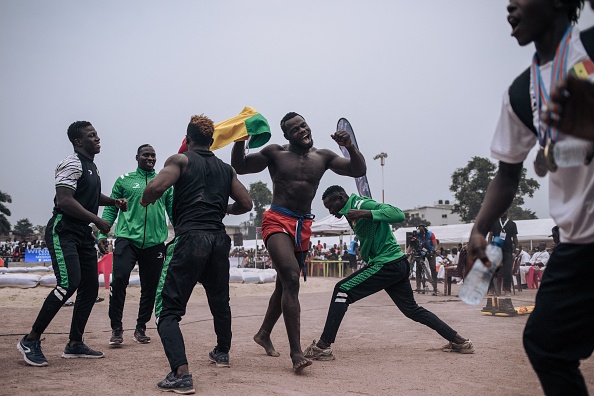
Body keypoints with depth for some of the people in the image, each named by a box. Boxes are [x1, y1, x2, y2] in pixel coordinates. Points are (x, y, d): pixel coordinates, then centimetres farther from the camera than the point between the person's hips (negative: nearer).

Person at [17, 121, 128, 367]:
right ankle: (31, 340, -9)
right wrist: (98, 220, -23)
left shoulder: (91, 166, 16)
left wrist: (114, 202, 15)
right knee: (69, 283, -20)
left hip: (83, 233, 10)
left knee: (90, 287, 8)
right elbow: (64, 200, -24)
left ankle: (74, 345, 17)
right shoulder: (72, 164, -13)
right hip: (63, 231, -10)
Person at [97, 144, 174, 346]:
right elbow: (111, 209, 7)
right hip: (127, 238, -2)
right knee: (119, 280, -16)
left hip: (155, 242, 3)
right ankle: (116, 328, -2)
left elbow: (173, 211, 11)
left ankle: (141, 328, 21)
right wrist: (102, 234, -5)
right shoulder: (124, 180, 8)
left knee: (150, 287, 7)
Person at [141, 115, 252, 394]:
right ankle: (222, 352, 45)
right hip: (219, 240, 6)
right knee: (219, 300, 27)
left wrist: (144, 201, 5)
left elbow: (156, 187, -15)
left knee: (168, 309, -4)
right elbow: (246, 204, 17)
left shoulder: (181, 160, 1)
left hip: (190, 239, -5)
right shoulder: (225, 168, 16)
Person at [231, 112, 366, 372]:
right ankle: (296, 352, -27)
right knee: (291, 277, -24)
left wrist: (350, 147, -12)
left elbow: (358, 171, 5)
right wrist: (240, 140, -16)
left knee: (285, 284, 17)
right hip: (278, 222, -5)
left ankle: (264, 334, 40)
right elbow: (239, 167, 0)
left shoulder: (323, 157, 9)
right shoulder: (275, 153, 0)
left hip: (303, 227, 5)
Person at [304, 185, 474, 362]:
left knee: (342, 291, -14)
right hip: (397, 266, 11)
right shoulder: (352, 211, 17)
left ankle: (323, 347, -17)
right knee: (412, 310, 21)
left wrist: (364, 214, -31)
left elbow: (398, 214, -25)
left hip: (387, 264, -11)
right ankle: (459, 341, 27)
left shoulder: (361, 204, -11)